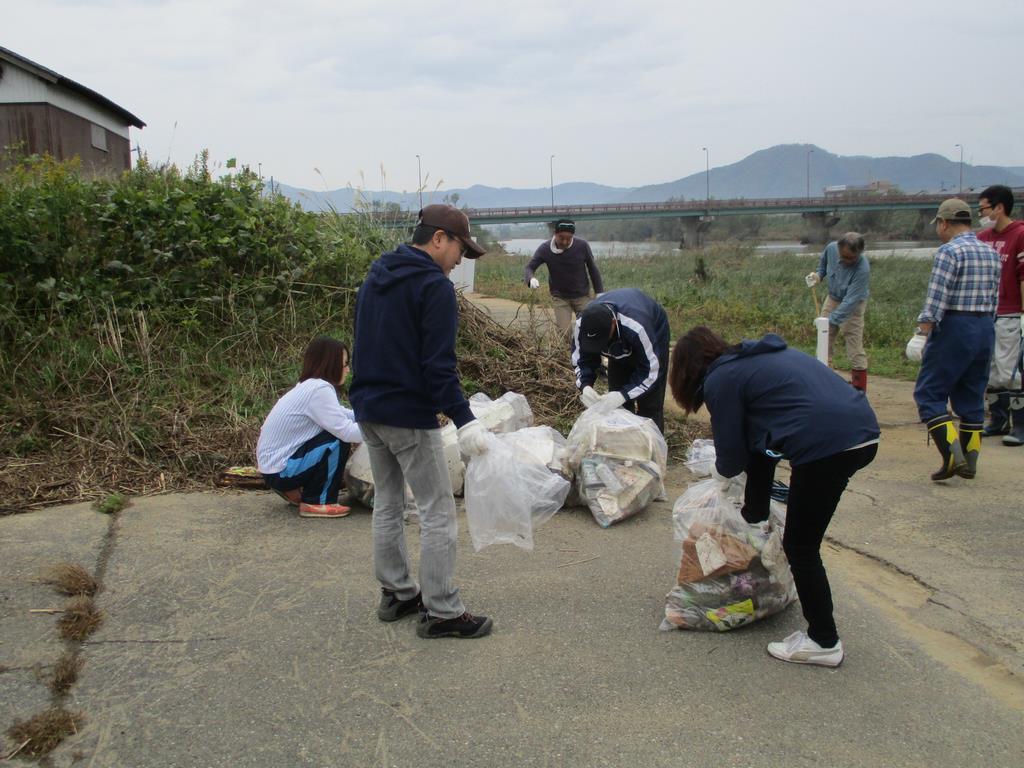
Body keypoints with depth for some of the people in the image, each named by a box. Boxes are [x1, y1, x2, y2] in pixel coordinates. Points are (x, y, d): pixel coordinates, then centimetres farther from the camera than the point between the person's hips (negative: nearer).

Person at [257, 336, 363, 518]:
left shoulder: (309, 386, 9)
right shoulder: (319, 389, -21)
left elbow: (344, 415, 12)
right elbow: (346, 432, -24)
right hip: (280, 471, -10)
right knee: (339, 441, -16)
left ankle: (296, 491, 18)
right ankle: (317, 503, -6)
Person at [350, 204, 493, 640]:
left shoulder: (374, 278, 13)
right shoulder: (434, 286, -14)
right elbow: (439, 366, -21)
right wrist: (464, 420, -21)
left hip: (367, 409, 9)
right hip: (409, 416, -9)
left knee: (387, 503, 18)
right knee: (438, 511, -1)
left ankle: (396, 593, 29)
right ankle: (442, 612, 3)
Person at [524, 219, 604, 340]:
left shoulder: (582, 245, -16)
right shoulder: (545, 248, -15)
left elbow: (593, 269, -3)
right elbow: (529, 268, -12)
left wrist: (599, 292, -2)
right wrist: (531, 279, -35)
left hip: (582, 295, 1)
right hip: (560, 297, 0)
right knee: (565, 332, -12)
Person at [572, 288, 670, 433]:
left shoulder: (637, 327, -45)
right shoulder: (582, 324, -32)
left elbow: (651, 370, -36)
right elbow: (581, 359, -17)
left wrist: (623, 395, -47)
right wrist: (585, 386, -36)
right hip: (621, 346, 4)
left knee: (650, 404, -11)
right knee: (615, 404, 0)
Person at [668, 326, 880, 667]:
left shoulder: (720, 380, 1)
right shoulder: (759, 357, 25)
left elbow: (732, 458, 7)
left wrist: (721, 471, 29)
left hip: (828, 445, -9)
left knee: (800, 546, 5)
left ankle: (824, 642, 16)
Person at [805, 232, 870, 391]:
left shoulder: (862, 269, -33)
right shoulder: (831, 248, -18)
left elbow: (850, 300, -33)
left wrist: (832, 320, -39)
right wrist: (818, 275, -10)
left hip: (852, 306, -6)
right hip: (832, 299, 6)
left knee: (855, 347, -8)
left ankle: (859, 390, 1)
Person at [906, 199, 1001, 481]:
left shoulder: (949, 251, -12)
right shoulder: (991, 253, 13)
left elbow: (935, 301, -17)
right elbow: (993, 298, 14)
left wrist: (922, 334, -15)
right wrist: (983, 326, 20)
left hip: (954, 329, -8)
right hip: (986, 328, 8)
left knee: (928, 394, -2)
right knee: (971, 397, 13)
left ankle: (953, 456, -13)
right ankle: (970, 461, 16)